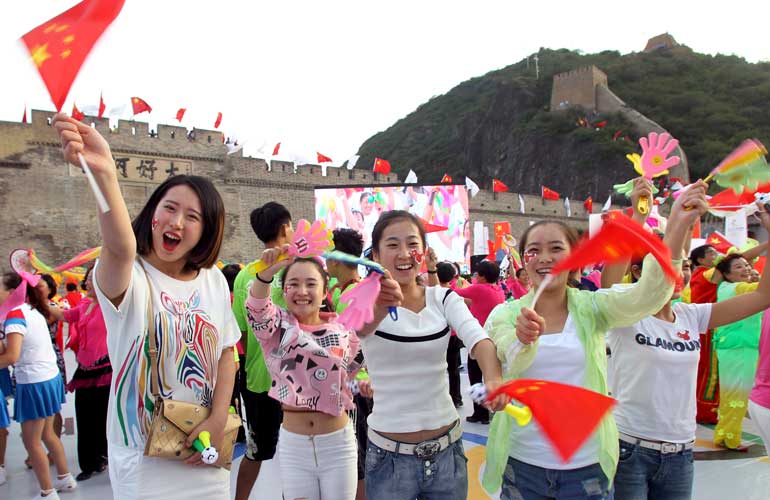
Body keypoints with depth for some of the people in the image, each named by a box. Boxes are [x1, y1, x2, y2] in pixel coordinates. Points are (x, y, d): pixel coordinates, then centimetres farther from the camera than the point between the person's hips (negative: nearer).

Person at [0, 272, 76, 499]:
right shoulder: (33, 311, 10)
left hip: (34, 383, -9)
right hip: (50, 378, 9)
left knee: (31, 441, 5)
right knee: (47, 434, 22)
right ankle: (65, 478, 33)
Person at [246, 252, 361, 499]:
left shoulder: (344, 330, -1)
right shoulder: (278, 326, -5)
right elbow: (257, 310, -28)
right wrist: (265, 273, -46)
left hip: (337, 442, 1)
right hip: (293, 443, 0)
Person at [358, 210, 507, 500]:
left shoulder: (444, 299, 0)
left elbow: (478, 338, -16)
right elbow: (360, 325, -32)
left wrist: (493, 378, -37)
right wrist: (378, 308, -55)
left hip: (447, 450, 3)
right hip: (390, 456, -2)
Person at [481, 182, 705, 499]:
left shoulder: (592, 308, -3)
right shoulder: (505, 314, -4)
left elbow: (648, 296, -22)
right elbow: (514, 363, -23)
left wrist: (677, 226, -35)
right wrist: (523, 339, -46)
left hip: (587, 464, 0)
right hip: (522, 463, 0)